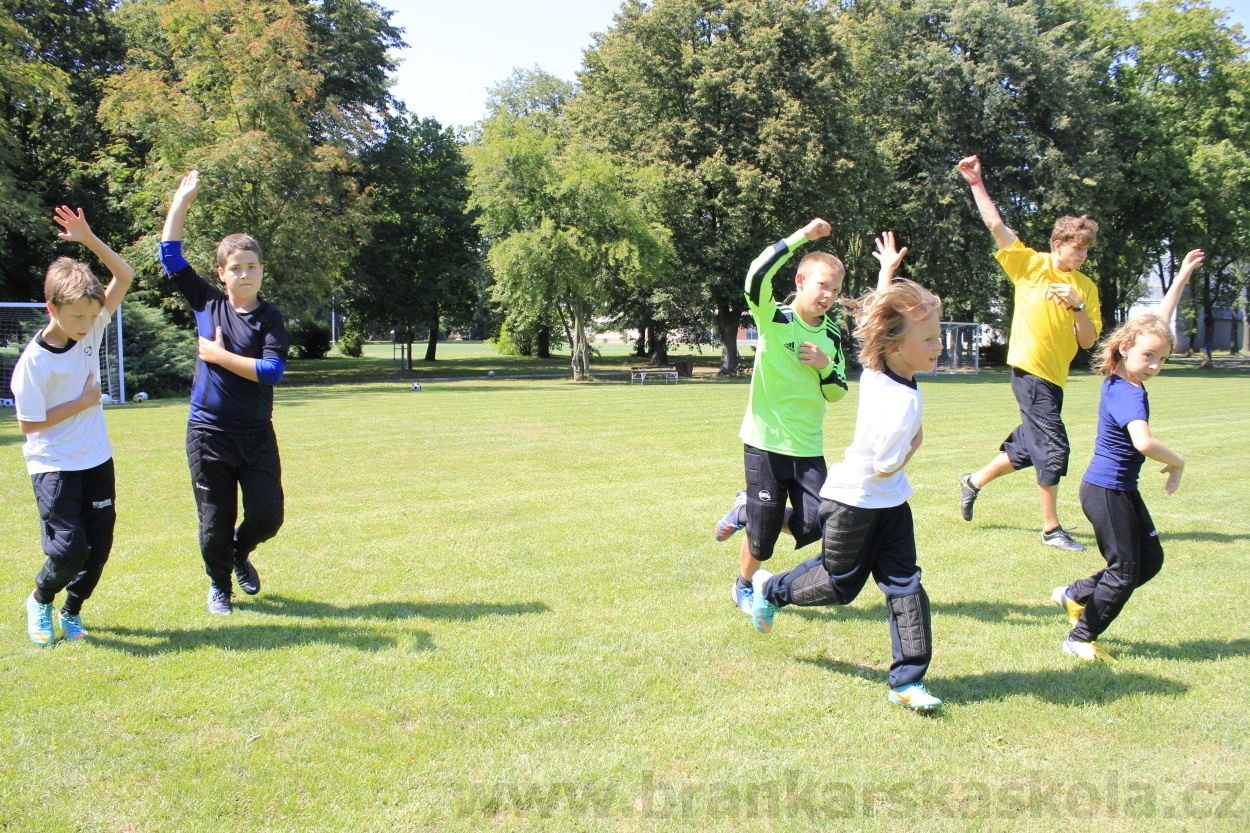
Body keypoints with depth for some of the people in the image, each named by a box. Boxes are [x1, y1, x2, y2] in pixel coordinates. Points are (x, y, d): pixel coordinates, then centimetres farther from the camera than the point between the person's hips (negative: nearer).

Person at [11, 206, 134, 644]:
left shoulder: (92, 328, -3)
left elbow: (125, 277, -3)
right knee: (68, 548, -12)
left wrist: (89, 239, -14)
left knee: (99, 546, 6)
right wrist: (83, 402, -12)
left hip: (96, 459, 5)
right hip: (53, 465, -5)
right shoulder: (34, 361, -17)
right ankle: (40, 600, 19)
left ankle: (72, 611, 29)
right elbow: (29, 423, -14)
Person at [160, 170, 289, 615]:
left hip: (257, 433, 0)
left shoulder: (269, 316, -2)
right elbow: (171, 256, 5)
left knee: (268, 516, -1)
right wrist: (181, 201, 4)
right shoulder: (207, 304, 3)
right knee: (215, 523, 6)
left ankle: (240, 552, 33)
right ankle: (219, 584, 33)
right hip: (209, 432, 1)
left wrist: (220, 355, -12)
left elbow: (273, 370, -14)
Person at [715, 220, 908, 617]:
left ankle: (746, 511, 22)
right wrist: (802, 236, -27)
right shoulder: (774, 319, -8)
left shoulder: (832, 336, 7)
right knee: (763, 533, 0)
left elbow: (837, 393, 10)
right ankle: (743, 586, 30)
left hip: (809, 447, 5)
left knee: (814, 527, -3)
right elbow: (756, 276, -28)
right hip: (765, 443, -5)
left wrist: (825, 366, -11)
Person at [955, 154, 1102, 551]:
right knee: (1053, 448, -8)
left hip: (1054, 376, 6)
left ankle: (974, 482, 38)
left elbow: (1089, 340, 3)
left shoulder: (1087, 287, 8)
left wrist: (1077, 306, -13)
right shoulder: (1030, 264, -2)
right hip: (1029, 369, -6)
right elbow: (996, 225, -6)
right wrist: (976, 183, -11)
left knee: (1027, 447, 15)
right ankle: (1051, 529, 3)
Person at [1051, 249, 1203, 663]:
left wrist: (1183, 277, 16)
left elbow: (1158, 322, 14)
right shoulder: (1128, 394, -24)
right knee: (1125, 571, 2)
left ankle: (1076, 595, 25)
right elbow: (1143, 442, -43)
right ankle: (1080, 638, 15)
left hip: (1123, 490, 9)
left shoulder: (1123, 379, 2)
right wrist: (1177, 462, -24)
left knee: (1150, 559, 16)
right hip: (1106, 491, -9)